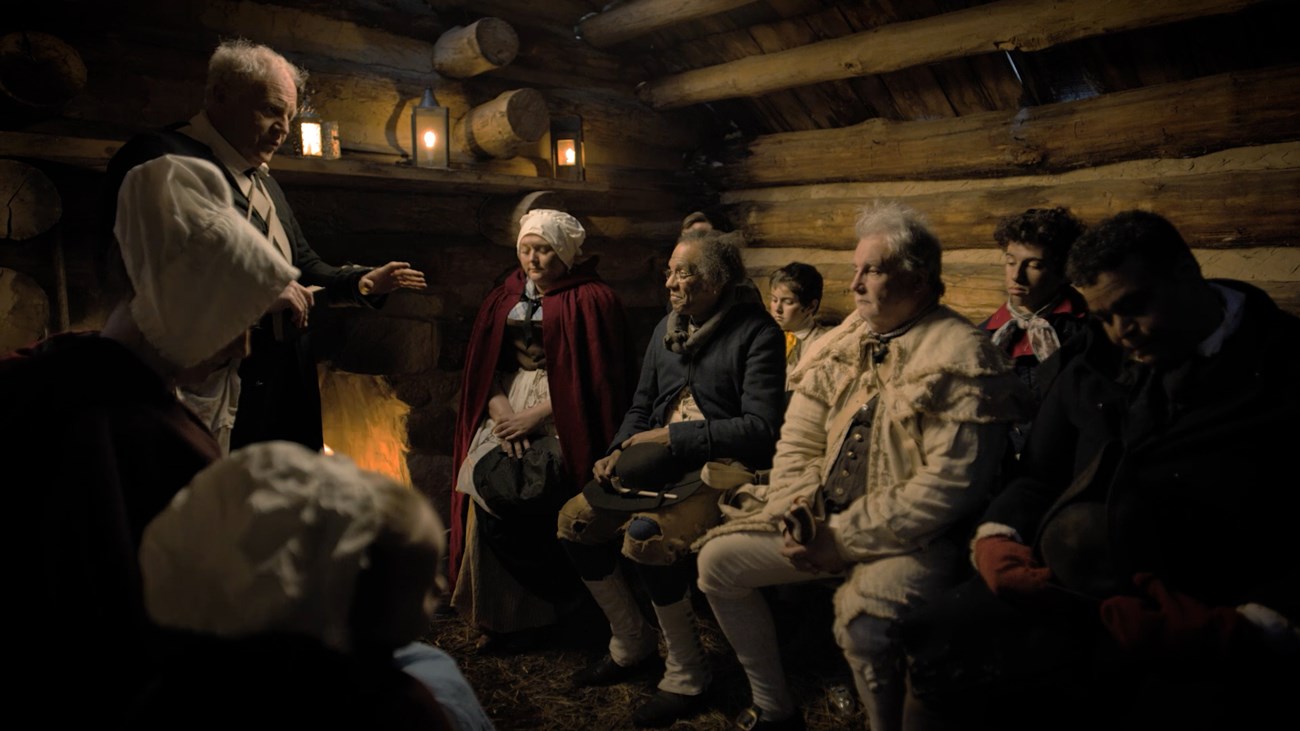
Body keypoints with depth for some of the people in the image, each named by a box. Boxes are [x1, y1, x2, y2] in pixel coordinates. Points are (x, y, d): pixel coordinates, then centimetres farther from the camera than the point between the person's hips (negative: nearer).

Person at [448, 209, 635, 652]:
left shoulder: (593, 300, -1)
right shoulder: (503, 300, 16)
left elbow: (598, 378, -8)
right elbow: (486, 367, 11)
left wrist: (537, 414, -14)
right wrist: (501, 408, -10)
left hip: (564, 416, -5)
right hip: (509, 408, 5)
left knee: (530, 494, -27)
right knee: (487, 484, -20)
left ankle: (550, 603, -6)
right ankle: (499, 614, -8)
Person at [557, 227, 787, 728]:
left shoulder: (756, 334, -11)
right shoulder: (667, 329, 12)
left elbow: (760, 428, -19)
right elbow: (642, 406, 20)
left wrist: (671, 435, -17)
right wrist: (619, 452, 1)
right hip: (662, 463, 8)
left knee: (646, 535, -31)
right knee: (575, 521, -4)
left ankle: (687, 674, -8)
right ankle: (631, 644, 15)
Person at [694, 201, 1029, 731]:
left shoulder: (961, 357, -14)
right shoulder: (843, 344, 8)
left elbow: (951, 484, -21)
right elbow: (798, 443, 10)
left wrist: (846, 538, -19)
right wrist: (800, 515, -9)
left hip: (910, 536, -7)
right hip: (822, 521, 8)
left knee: (862, 620, -34)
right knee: (718, 560, 3)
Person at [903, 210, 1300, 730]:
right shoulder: (1094, 363, 15)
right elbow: (1040, 477, 21)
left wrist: (1250, 628, -20)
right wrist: (997, 536, 2)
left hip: (1198, 642, -4)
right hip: (1055, 599, 4)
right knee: (926, 658, -12)